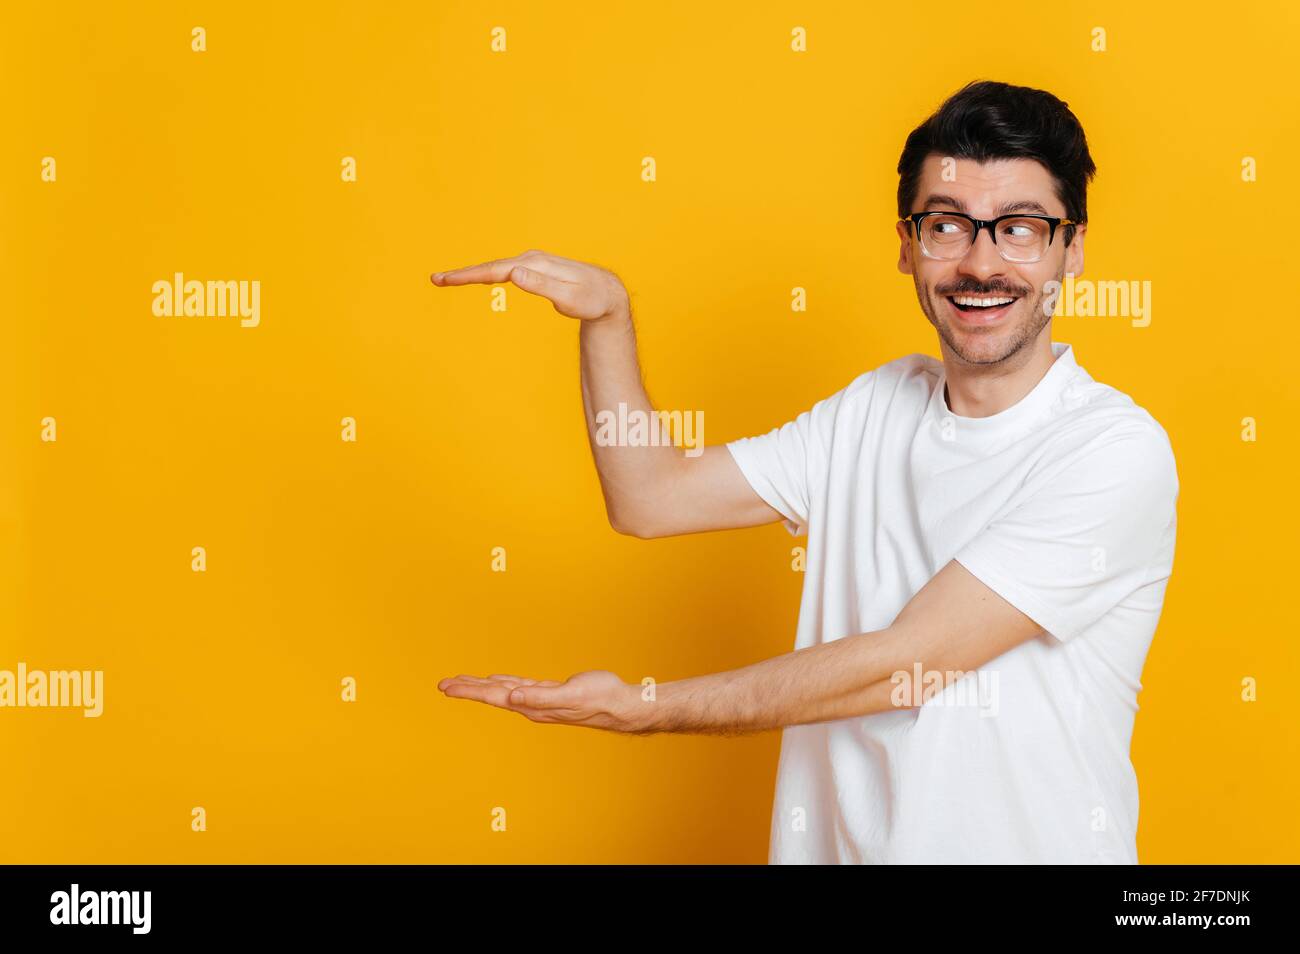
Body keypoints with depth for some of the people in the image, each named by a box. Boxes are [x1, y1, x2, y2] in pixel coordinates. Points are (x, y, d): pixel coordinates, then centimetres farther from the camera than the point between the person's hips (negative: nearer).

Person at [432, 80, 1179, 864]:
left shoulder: (1117, 451, -18)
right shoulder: (878, 406, 2)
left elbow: (899, 663, -22)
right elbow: (651, 499, 3)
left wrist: (639, 710, -19)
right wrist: (606, 315, -9)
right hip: (834, 838, 5)